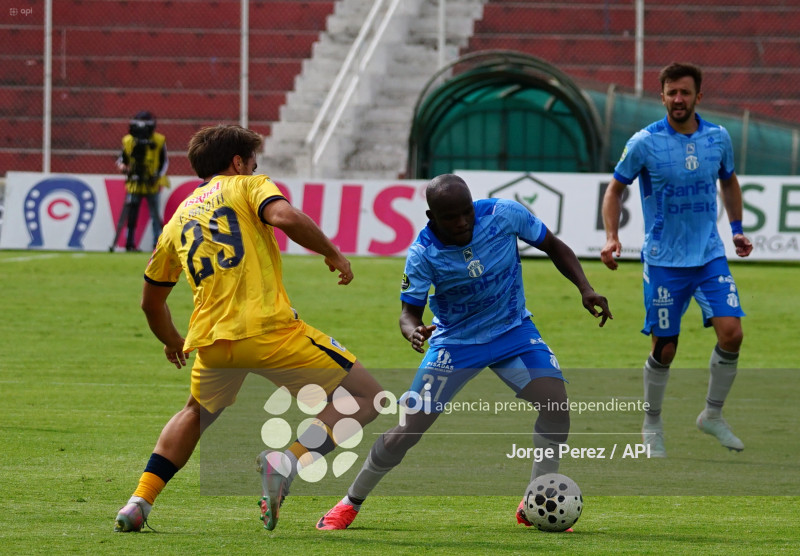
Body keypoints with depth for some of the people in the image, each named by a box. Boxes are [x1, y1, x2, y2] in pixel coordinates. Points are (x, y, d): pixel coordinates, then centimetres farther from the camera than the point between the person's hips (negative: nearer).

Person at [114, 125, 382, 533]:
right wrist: (332, 254, 1)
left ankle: (138, 504, 21)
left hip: (211, 342, 6)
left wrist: (172, 341, 52)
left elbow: (151, 300, 33)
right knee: (364, 399, 2)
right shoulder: (248, 186, 10)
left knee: (196, 414, 35)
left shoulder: (178, 219, 25)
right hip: (269, 330, -6)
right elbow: (285, 217, -13)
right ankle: (288, 462, -20)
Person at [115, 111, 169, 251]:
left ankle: (158, 243, 6)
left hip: (152, 185, -1)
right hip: (134, 185, 1)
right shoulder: (128, 142, -1)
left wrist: (159, 176, -9)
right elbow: (121, 159, 9)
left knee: (155, 215, 1)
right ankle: (130, 243, 9)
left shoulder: (159, 141, -4)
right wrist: (122, 167, -14)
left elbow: (165, 162, 5)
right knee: (131, 215, 1)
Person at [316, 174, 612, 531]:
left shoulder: (504, 214, -20)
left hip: (513, 330, 2)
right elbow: (409, 311, -18)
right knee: (407, 431, -6)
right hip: (455, 341, -2)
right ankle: (350, 504, 16)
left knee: (556, 404, -21)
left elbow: (554, 248, -4)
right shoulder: (423, 253, -23)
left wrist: (585, 289, -16)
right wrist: (413, 331, -42)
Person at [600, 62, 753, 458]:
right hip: (664, 260, -3)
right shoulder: (645, 143, -9)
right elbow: (615, 188, 2)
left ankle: (713, 415, 7)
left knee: (731, 333, -12)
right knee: (664, 349, 0)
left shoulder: (718, 138, 1)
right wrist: (611, 237, -10)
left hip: (710, 255, 3)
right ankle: (652, 425, 22)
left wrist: (736, 229, 16)